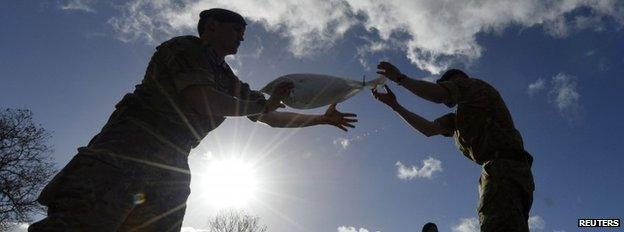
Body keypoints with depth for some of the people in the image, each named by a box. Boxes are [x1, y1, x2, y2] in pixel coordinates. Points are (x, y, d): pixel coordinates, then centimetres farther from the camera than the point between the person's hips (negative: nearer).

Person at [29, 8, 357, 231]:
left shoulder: (229, 82, 26)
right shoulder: (187, 47, 5)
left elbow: (273, 119, 29)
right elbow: (203, 101, -12)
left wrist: (324, 119, 31)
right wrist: (263, 105, 2)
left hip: (173, 164, 8)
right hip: (132, 143, -7)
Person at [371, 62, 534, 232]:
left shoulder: (474, 85, 10)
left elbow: (437, 94, -8)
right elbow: (429, 129, 27)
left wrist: (400, 78, 3)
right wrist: (395, 105, 27)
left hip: (502, 164, -10)